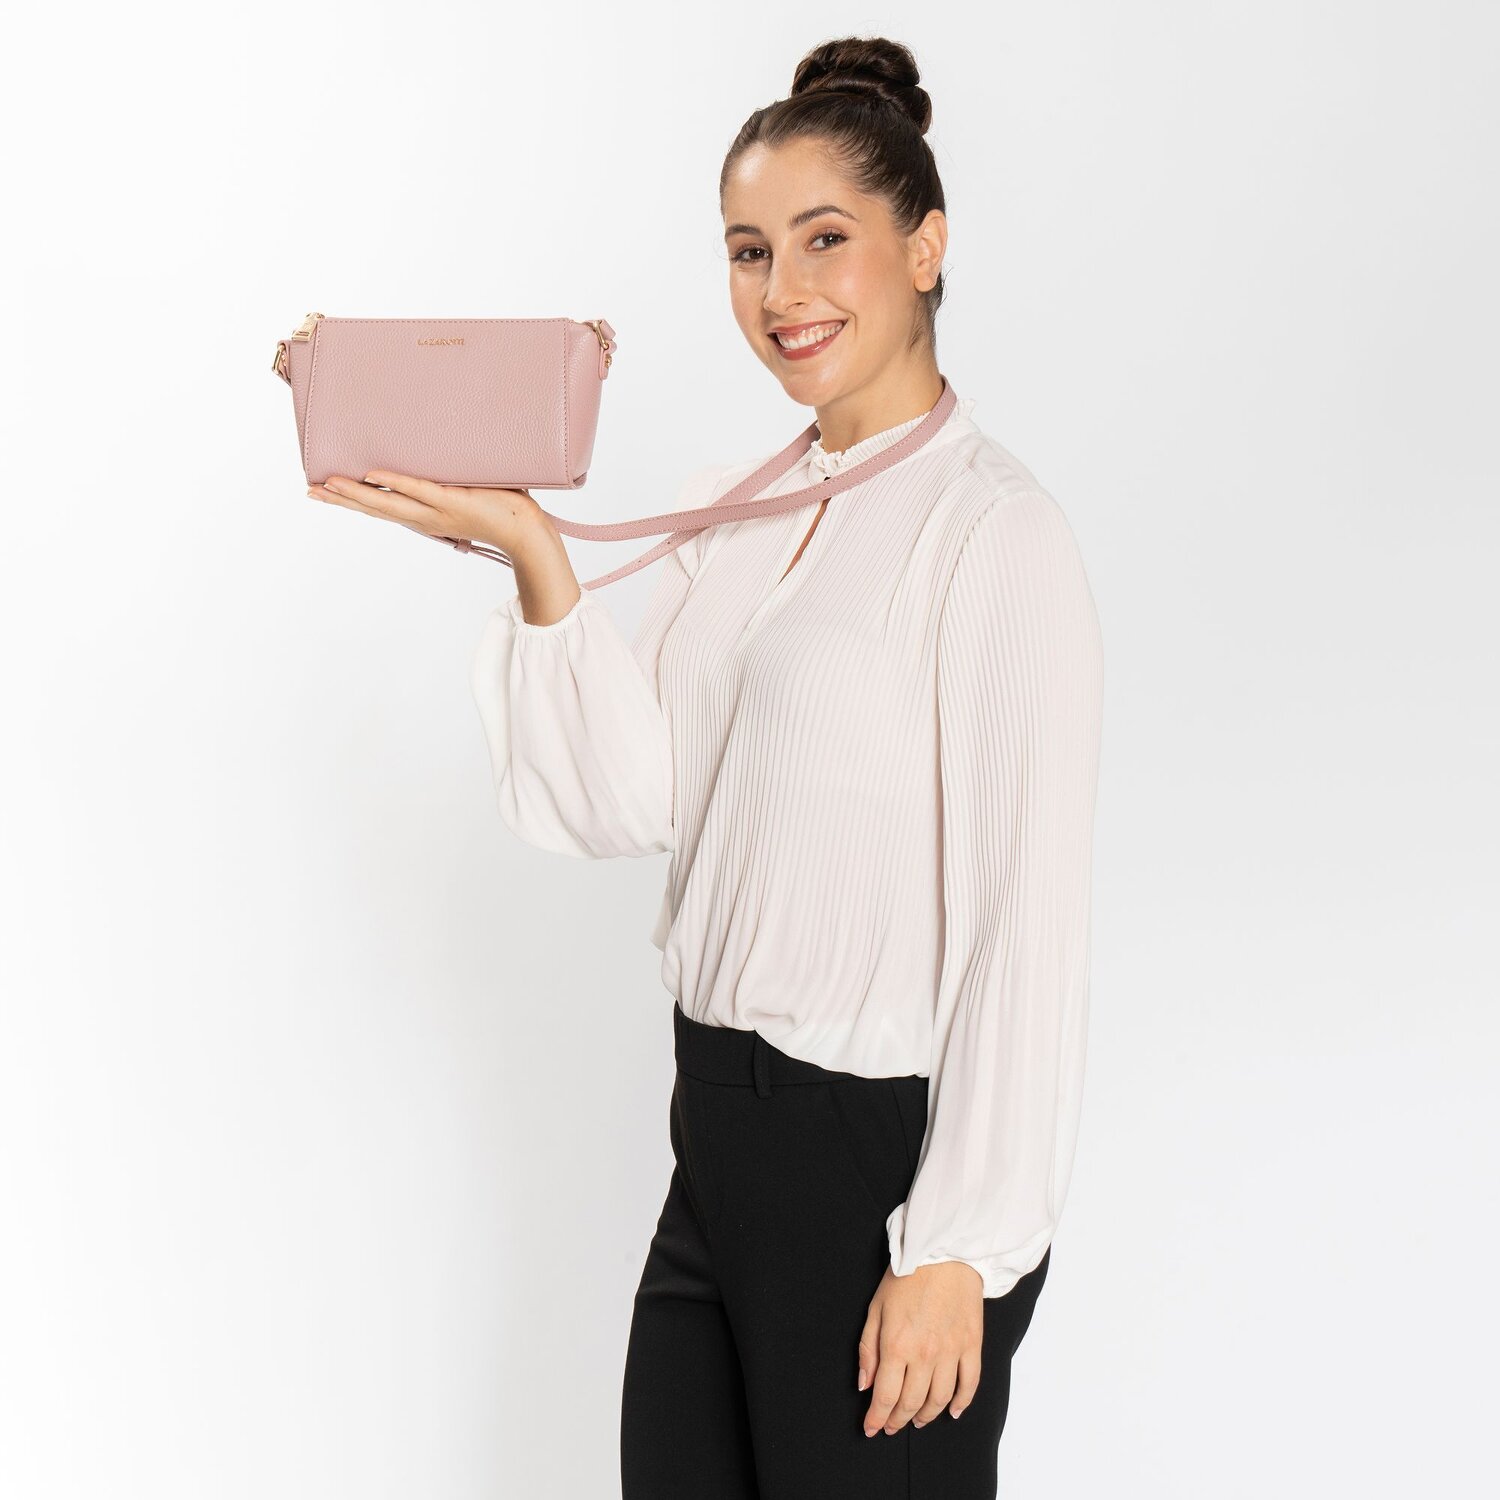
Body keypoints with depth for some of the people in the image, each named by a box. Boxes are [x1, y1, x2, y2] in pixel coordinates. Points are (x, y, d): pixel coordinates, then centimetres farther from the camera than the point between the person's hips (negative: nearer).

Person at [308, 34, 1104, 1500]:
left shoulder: (991, 530, -13)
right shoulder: (728, 513, 11)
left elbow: (1029, 925, -16)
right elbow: (633, 799, 3)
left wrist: (961, 1248, -17)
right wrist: (533, 555, -8)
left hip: (884, 1158, -7)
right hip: (723, 1140, 7)